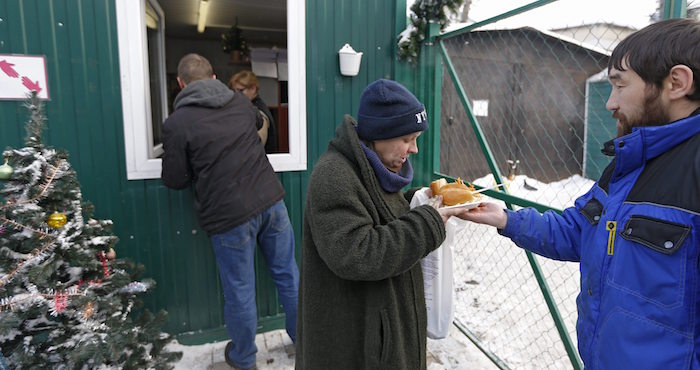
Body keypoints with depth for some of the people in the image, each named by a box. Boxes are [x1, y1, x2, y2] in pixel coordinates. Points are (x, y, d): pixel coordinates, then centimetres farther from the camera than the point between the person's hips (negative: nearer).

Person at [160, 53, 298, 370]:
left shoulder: (176, 123, -7)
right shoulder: (240, 102, 8)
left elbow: (174, 180, -1)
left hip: (230, 215, -4)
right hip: (271, 201, 5)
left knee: (240, 290, 13)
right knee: (288, 275, 18)